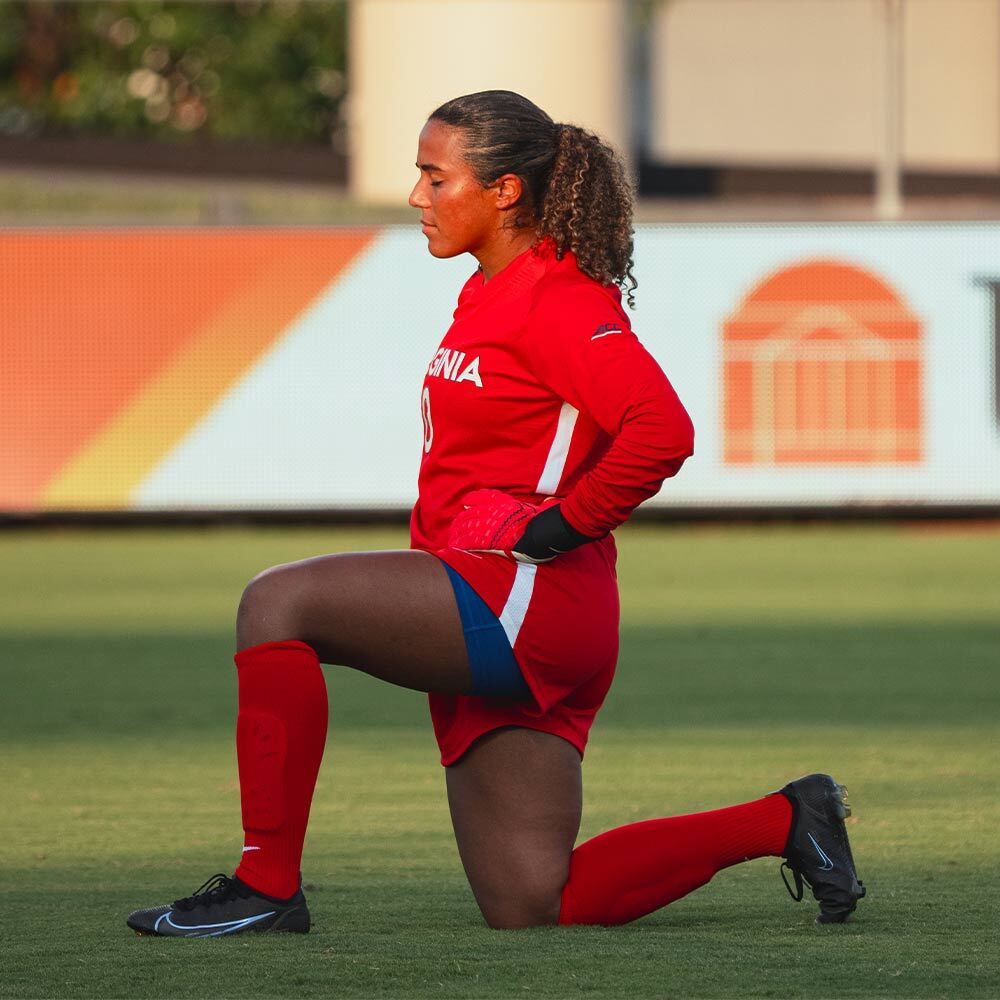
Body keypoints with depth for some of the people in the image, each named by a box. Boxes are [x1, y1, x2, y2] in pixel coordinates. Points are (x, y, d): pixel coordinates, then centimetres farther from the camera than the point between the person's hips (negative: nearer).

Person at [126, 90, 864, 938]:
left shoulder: (562, 302, -11)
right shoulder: (492, 295, 18)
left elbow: (662, 431, -25)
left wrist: (558, 528, -18)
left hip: (528, 603, -10)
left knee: (277, 604, -17)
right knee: (532, 907, 6)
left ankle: (268, 884, -17)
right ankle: (783, 821, 14)